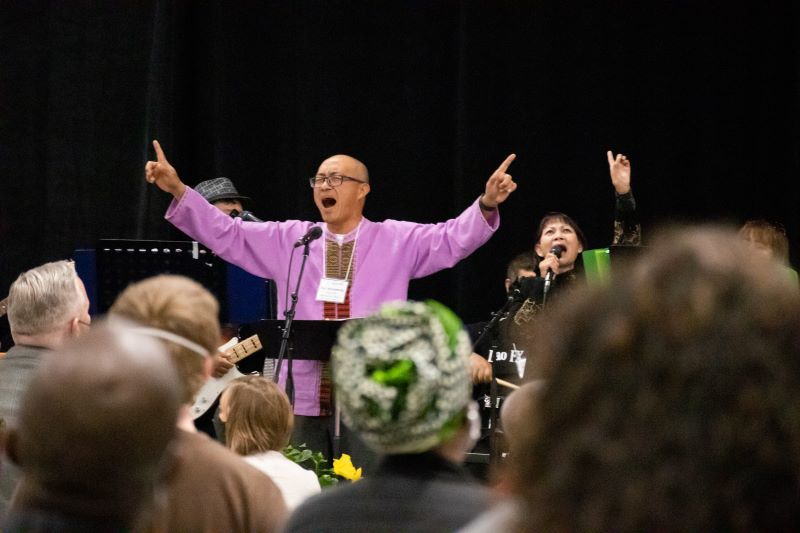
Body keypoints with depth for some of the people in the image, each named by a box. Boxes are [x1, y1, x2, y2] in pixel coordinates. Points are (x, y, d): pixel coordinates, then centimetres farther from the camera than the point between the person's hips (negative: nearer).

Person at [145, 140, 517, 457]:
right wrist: (178, 190, 1)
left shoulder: (397, 241, 6)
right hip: (303, 401, 2)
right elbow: (224, 234, 10)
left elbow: (454, 238, -4)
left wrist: (486, 204, -22)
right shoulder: (289, 240, 12)